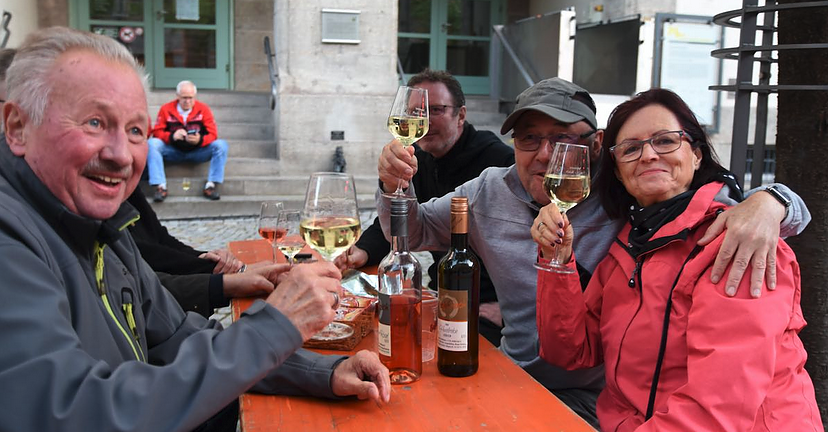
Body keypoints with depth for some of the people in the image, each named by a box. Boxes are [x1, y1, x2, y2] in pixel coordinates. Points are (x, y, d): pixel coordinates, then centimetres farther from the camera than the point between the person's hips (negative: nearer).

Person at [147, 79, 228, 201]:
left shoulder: (203, 109, -4)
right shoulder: (166, 109, -3)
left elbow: (213, 134, -8)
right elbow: (157, 132, -5)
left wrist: (200, 140, -30)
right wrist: (172, 136, -26)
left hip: (197, 151, 0)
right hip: (173, 151, 0)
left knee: (221, 145, -23)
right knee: (152, 144, -25)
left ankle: (211, 185, -24)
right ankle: (160, 186, -29)